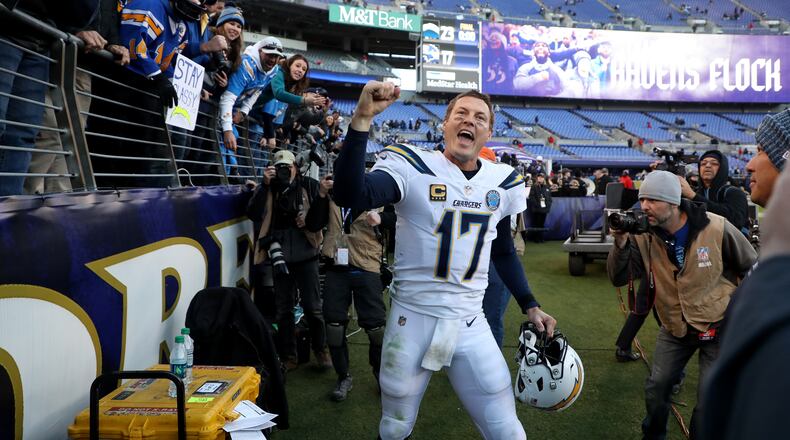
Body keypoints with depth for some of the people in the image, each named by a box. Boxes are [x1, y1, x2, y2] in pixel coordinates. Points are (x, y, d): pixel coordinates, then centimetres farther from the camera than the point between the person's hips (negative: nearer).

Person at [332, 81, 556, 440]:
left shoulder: (502, 182, 5)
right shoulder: (413, 167, -11)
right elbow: (349, 196, -30)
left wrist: (529, 306, 13)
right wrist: (362, 118, -36)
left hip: (470, 325, 3)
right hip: (412, 319, -3)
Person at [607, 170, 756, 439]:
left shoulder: (717, 228, -20)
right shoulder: (643, 235, -13)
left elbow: (752, 268, -5)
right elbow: (618, 278, -16)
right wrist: (621, 242, -30)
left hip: (720, 326, -3)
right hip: (675, 327, 3)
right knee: (656, 388, 9)